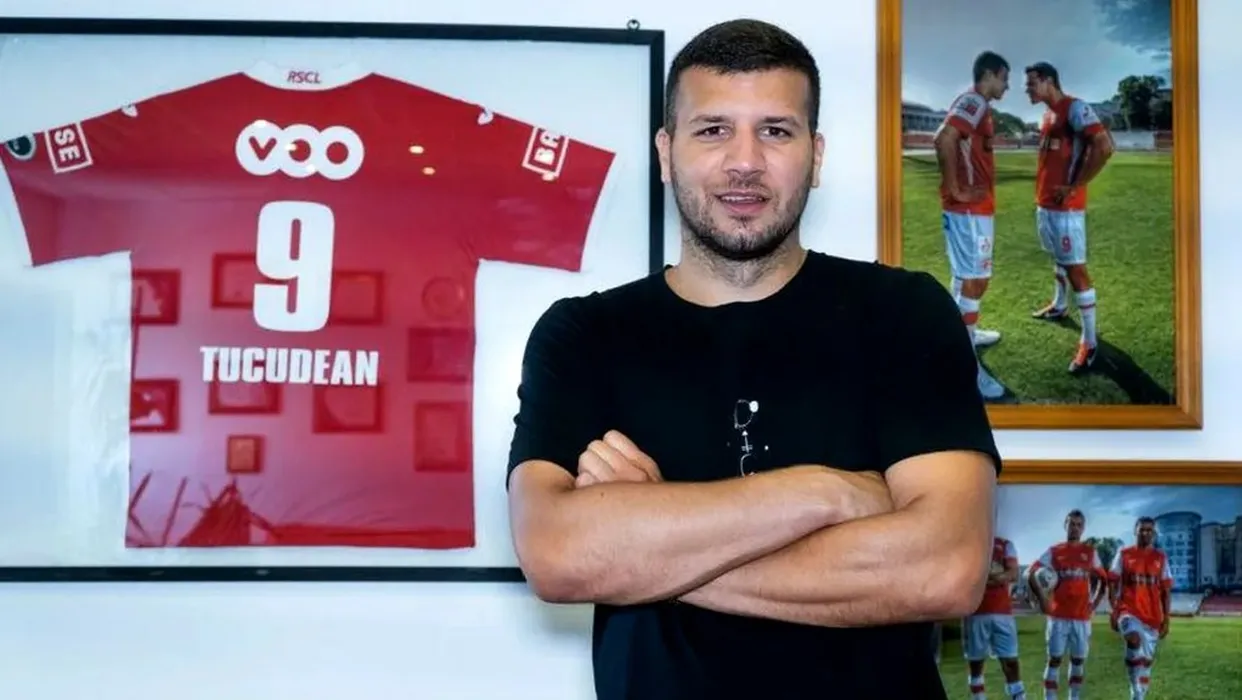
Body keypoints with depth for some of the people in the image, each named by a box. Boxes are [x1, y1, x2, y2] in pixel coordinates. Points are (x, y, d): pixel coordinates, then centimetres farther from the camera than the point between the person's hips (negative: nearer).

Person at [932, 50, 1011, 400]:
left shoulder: (977, 105, 16)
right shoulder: (973, 102, -15)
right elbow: (944, 139, -31)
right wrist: (956, 190, -25)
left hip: (975, 206, 10)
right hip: (969, 208, -10)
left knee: (968, 277, 21)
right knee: (974, 279, -8)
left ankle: (966, 333, 36)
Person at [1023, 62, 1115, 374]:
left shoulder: (1075, 108, -15)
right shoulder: (1048, 114, 14)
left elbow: (1104, 147, -25)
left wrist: (1075, 186, -20)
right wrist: (1042, 189, 16)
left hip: (1065, 206, -9)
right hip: (1044, 203, 9)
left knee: (1076, 267, -8)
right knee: (1059, 259, 24)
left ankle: (1089, 341, -6)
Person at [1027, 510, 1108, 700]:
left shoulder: (1090, 552, 9)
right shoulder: (1053, 551, 3)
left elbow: (1102, 579, 17)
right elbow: (1030, 574, -1)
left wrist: (1095, 603, 5)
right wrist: (1042, 598, -8)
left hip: (1082, 616, 2)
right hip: (1058, 615, -2)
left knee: (1079, 659, 6)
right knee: (1054, 659, -3)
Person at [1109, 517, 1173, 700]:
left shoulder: (1161, 558, 9)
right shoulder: (1123, 554, 3)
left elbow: (1166, 591, 9)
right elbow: (1112, 584, 2)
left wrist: (1166, 620, 4)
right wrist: (1114, 611, -7)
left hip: (1152, 615, 3)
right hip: (1128, 610, -3)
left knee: (1146, 659, 5)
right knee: (1135, 638, -32)